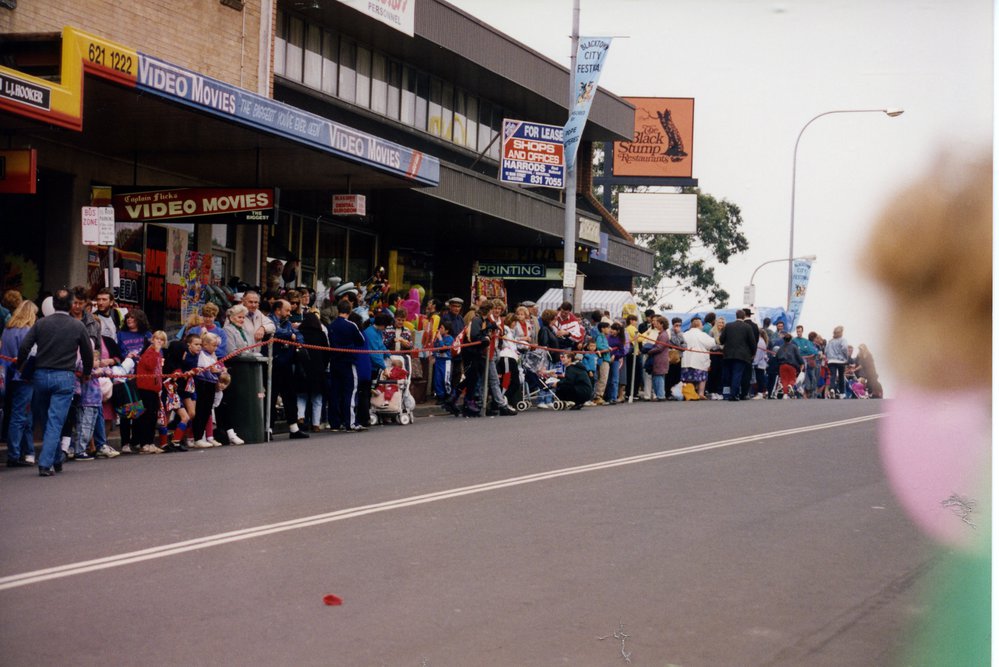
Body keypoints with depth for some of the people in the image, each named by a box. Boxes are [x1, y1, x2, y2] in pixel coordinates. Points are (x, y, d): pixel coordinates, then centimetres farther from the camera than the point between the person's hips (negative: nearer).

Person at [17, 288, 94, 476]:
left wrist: (21, 368, 13)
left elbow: (24, 347, -4)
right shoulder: (78, 326, 0)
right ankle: (46, 464, -13)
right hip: (64, 377, -2)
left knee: (47, 420, 16)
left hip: (41, 375, 2)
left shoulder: (41, 323, 2)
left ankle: (56, 461, 24)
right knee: (55, 422, -3)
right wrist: (86, 374, 25)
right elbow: (88, 353, 7)